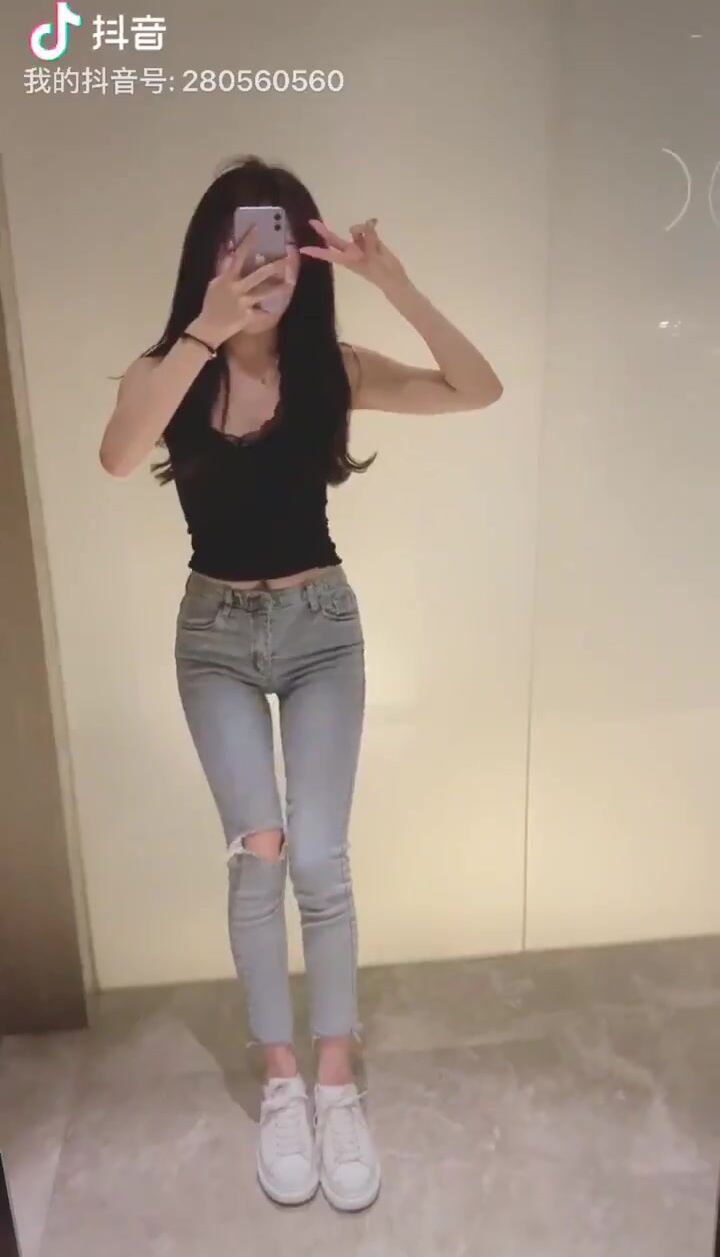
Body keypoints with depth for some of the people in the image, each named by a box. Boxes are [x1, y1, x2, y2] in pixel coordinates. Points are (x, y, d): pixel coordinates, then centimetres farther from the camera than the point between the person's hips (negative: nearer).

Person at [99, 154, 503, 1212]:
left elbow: (479, 390, -16)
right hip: (216, 633, 0)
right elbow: (118, 457, -28)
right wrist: (206, 332, -36)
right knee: (258, 850, -7)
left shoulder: (334, 369, -5)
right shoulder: (169, 371, -6)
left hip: (323, 623, 0)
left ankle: (336, 1079, 18)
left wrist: (394, 284, -26)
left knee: (317, 857, -4)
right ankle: (280, 1078, 16)